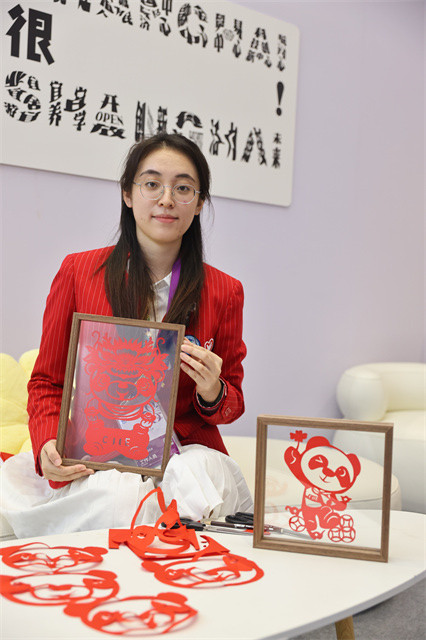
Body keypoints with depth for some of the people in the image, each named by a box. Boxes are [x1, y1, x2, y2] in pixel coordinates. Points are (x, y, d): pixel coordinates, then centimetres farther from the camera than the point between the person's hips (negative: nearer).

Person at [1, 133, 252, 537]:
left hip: (189, 453, 1)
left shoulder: (224, 292, 5)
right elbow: (47, 382, 9)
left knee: (194, 480, -34)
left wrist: (212, 395, -12)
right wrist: (48, 448, -11)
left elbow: (233, 402, 13)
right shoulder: (77, 272, 3)